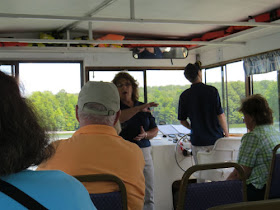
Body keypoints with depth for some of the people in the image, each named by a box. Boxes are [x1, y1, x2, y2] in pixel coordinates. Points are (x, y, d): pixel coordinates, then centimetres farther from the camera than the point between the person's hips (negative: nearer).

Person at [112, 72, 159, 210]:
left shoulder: (144, 107, 14)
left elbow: (155, 130, 16)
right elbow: (116, 118, -21)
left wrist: (145, 135, -5)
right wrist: (139, 108, -25)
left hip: (144, 153, 4)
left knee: (148, 197, 3)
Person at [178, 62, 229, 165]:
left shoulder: (184, 95, 0)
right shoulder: (212, 90, -9)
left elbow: (182, 121, 6)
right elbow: (220, 115, -9)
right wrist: (226, 133, 3)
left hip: (197, 142, 2)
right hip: (215, 139, -2)